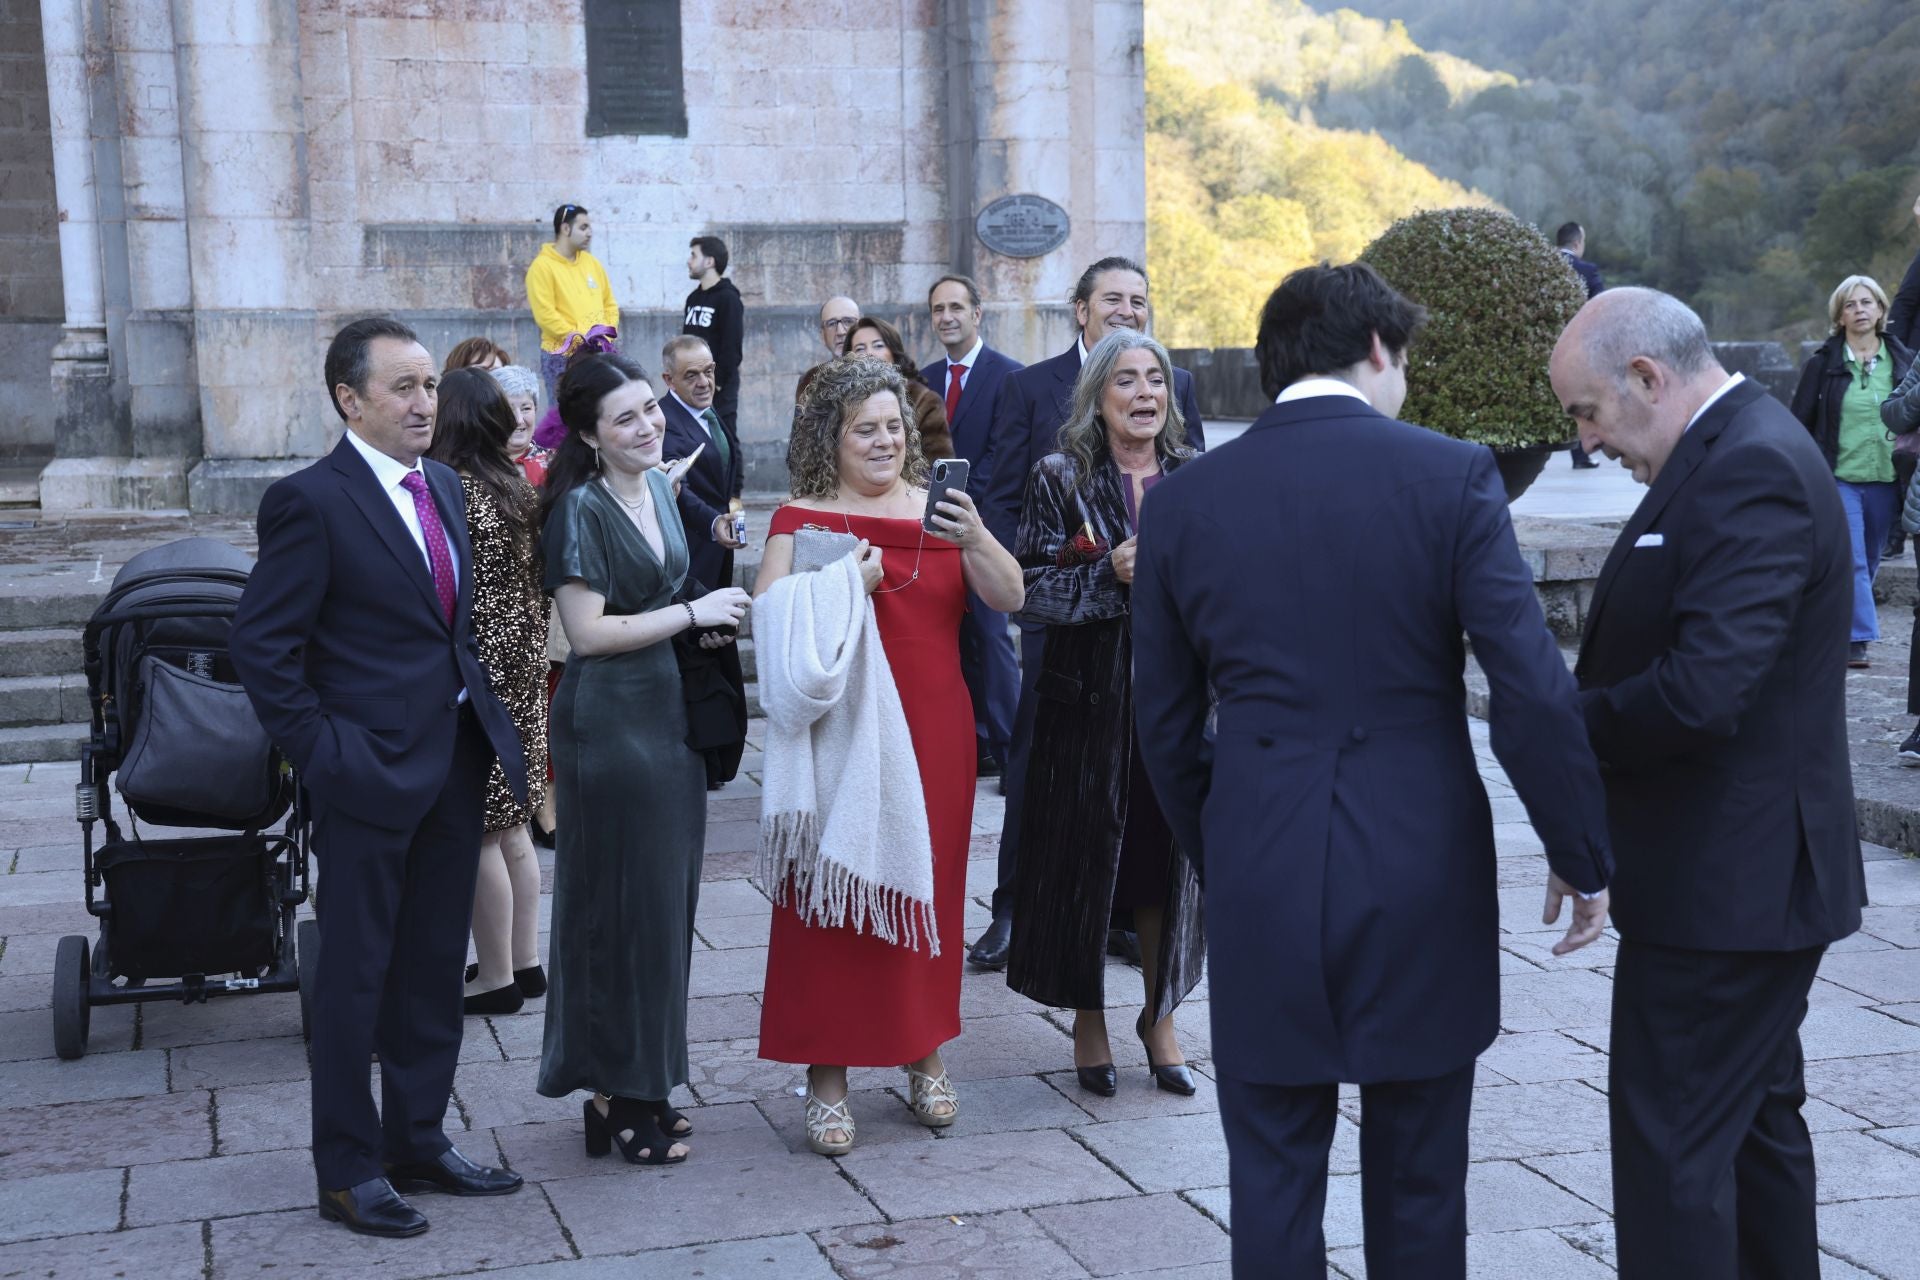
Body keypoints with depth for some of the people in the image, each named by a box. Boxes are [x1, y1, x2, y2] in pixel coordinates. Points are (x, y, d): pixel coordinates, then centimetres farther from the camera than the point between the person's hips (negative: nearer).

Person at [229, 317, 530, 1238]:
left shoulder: (444, 488, 11)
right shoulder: (311, 501, -13)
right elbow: (260, 643, -14)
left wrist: (492, 725, 8)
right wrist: (320, 751, -15)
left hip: (454, 764, 7)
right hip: (371, 772, -7)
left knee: (433, 970, 15)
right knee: (355, 977, 4)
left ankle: (417, 1143, 29)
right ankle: (348, 1172, 16)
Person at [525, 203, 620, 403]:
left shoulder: (592, 263, 14)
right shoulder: (542, 266, -6)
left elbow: (609, 304, 18)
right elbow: (545, 315, -13)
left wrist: (608, 333, 1)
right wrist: (578, 339, -16)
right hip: (562, 357, -6)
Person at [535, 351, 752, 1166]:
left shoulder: (660, 488, 10)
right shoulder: (579, 507, -13)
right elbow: (588, 631, -18)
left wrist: (708, 618, 7)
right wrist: (693, 613, -14)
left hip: (667, 710, 8)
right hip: (607, 721, -8)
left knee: (666, 900, 12)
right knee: (620, 905, -1)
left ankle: (644, 1086, 24)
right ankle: (616, 1102, 11)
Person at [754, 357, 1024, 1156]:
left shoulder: (938, 509, 9)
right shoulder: (800, 519, 0)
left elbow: (1009, 598, 0)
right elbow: (770, 626, -9)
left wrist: (974, 538, -17)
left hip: (933, 736, 3)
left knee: (927, 888, 8)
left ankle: (924, 1056, 24)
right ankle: (826, 1079, 7)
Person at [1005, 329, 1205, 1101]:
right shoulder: (1062, 479, -1)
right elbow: (1029, 587, -6)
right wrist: (1109, 574, -18)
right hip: (1088, 695, -2)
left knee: (1169, 853, 7)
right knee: (1085, 855, 3)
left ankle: (1160, 1017, 23)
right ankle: (1088, 1022, 20)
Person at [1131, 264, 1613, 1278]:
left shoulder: (1182, 501, 1)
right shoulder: (1451, 476, -6)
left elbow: (1165, 724, 8)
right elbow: (1533, 690, -10)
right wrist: (1583, 857, 2)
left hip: (1261, 880, 1)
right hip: (1423, 874, -1)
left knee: (1273, 1190, 12)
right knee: (1417, 1188, 14)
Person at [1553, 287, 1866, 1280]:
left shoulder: (1750, 469, -21)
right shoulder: (1743, 449, 11)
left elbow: (1702, 692, -29)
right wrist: (1586, 707, -1)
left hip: (1722, 883, -10)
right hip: (1752, 870, 10)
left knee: (1673, 1142, -3)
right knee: (1754, 1121, 21)